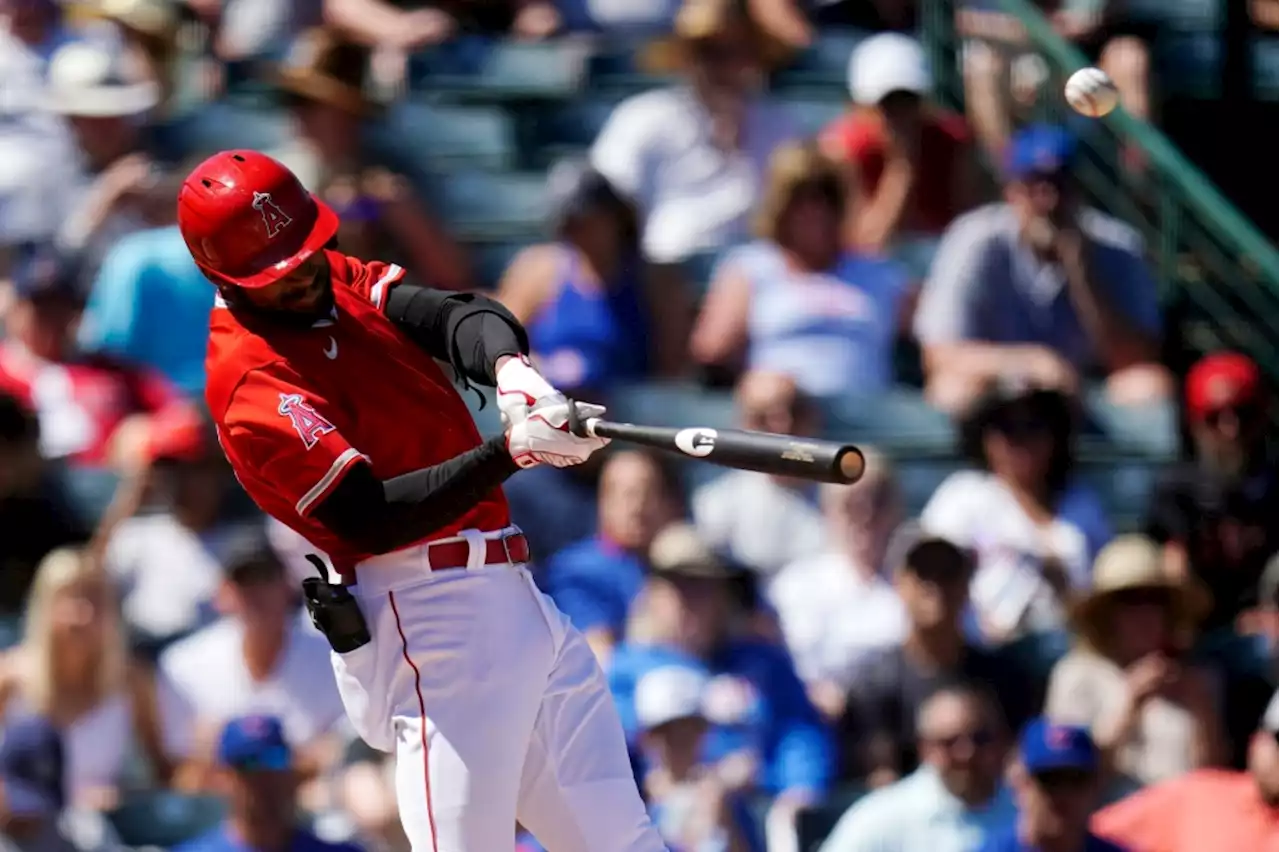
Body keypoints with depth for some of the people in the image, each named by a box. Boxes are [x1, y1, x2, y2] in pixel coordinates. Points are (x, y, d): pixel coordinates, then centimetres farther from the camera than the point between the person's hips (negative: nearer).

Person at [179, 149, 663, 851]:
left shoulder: (342, 282, 11)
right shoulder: (252, 385, -14)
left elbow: (458, 317, -5)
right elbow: (373, 518, -23)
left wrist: (510, 369, -28)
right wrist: (511, 450, -33)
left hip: (510, 597, 9)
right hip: (426, 619, -9)